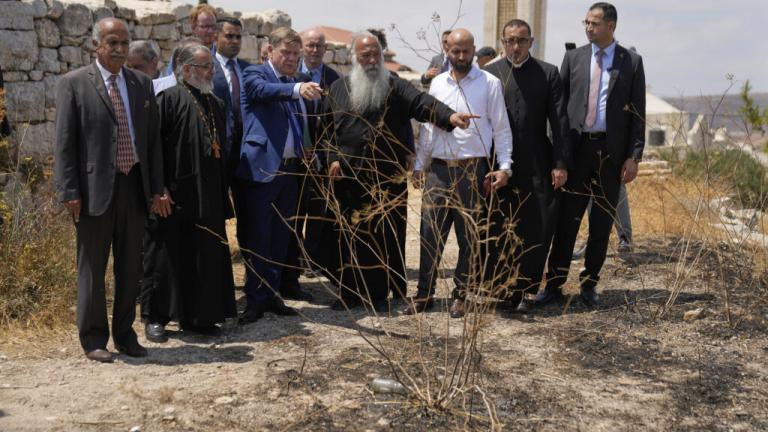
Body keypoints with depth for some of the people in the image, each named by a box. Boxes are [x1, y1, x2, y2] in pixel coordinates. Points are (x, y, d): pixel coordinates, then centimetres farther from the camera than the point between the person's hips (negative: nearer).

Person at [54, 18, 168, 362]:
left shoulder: (142, 83, 10)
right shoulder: (73, 83, -3)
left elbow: (152, 139, 11)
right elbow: (64, 143, -6)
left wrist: (156, 189, 6)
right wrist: (69, 192, -12)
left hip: (134, 186, 4)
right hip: (94, 188, -4)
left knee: (130, 268, 12)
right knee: (92, 269, 5)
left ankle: (125, 334, 25)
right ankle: (93, 338, 18)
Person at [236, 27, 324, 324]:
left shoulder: (296, 83, 17)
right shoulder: (255, 74, -3)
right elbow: (265, 90, -26)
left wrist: (305, 152, 4)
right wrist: (297, 88, -44)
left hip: (290, 169, 7)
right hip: (261, 168, -7)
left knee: (280, 237, 12)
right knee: (257, 239, -1)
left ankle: (271, 294, 21)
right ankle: (255, 300, 7)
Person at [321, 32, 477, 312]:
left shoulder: (395, 87, 1)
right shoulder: (338, 89, 10)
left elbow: (421, 102, -16)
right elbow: (327, 128, 15)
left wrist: (449, 115, -34)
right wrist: (333, 158, 2)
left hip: (386, 176, -2)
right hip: (347, 176, 2)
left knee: (384, 237, 3)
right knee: (350, 237, 6)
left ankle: (379, 295, 14)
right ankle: (350, 293, 18)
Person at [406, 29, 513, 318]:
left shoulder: (490, 83, 0)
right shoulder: (437, 83, 11)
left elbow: (501, 128, 1)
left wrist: (505, 166, -7)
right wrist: (419, 165, 13)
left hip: (473, 170, -3)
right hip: (438, 168, 3)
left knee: (469, 237, 5)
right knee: (430, 234, 3)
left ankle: (461, 296, 17)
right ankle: (424, 295, 12)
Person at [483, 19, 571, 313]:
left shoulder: (548, 73, 5)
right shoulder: (489, 74, 5)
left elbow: (559, 121, 2)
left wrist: (561, 164, -5)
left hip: (537, 167, 0)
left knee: (536, 231, 0)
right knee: (500, 231, 5)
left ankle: (524, 291, 11)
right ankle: (502, 287, 17)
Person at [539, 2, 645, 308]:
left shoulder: (631, 62, 3)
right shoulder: (573, 57, 7)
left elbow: (637, 113, 1)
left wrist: (634, 156, -6)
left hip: (611, 151, 0)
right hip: (577, 147, 1)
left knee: (602, 222, 6)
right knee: (567, 219, 1)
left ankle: (589, 284, 17)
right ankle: (554, 284, 7)